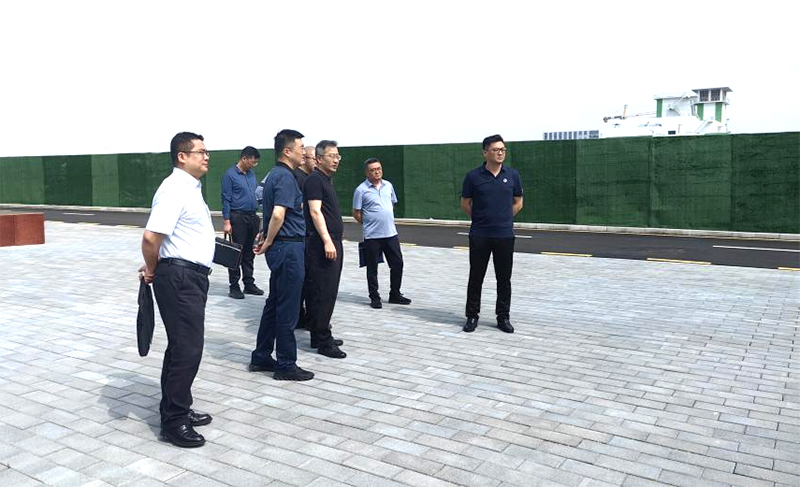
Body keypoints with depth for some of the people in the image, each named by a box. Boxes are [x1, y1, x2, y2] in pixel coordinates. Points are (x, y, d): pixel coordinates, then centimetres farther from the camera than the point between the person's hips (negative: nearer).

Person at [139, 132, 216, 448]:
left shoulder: (191, 188, 16)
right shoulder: (174, 189, -16)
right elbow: (151, 238, -25)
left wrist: (155, 270, 15)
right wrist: (152, 270, -8)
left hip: (193, 277, 10)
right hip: (179, 278, -10)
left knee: (181, 347, 18)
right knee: (187, 349, -5)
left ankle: (178, 409, 32)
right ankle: (173, 421, 7)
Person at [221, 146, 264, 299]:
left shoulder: (251, 174, 13)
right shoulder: (230, 174, -7)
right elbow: (226, 200, -9)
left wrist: (257, 217, 13)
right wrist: (226, 222, -14)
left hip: (252, 217, 7)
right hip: (238, 217, -6)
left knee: (249, 252, 12)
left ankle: (249, 283, 20)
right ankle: (234, 286, 4)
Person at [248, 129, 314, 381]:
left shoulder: (273, 175, 15)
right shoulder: (285, 177, -16)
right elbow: (278, 214, -26)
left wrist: (266, 238, 21)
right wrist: (268, 242, -14)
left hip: (279, 247, 10)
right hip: (288, 248, -10)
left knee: (274, 304, 16)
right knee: (287, 309, -1)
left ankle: (261, 357, 25)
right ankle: (286, 365, 8)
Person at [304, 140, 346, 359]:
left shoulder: (326, 180, 20)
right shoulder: (314, 179, -9)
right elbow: (315, 211, -17)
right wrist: (327, 241, -23)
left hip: (332, 242, 10)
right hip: (322, 244, -10)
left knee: (328, 292, 13)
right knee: (323, 293, -7)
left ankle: (320, 336, 22)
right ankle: (323, 342, -2)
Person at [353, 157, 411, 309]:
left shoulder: (388, 185, 8)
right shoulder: (361, 190, -7)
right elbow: (356, 213, -2)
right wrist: (369, 224, 4)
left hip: (391, 233, 5)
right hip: (372, 236, -5)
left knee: (397, 264, 9)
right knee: (372, 268, 4)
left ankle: (395, 294, 24)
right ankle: (374, 298, 17)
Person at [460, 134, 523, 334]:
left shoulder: (513, 175, 2)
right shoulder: (473, 176, -4)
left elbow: (518, 203, 12)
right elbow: (465, 203, 6)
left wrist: (503, 218, 7)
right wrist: (480, 219, 6)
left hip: (505, 235, 2)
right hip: (479, 235, -1)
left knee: (504, 278, 7)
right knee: (476, 277, 6)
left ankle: (503, 317, 19)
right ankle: (472, 316, 18)